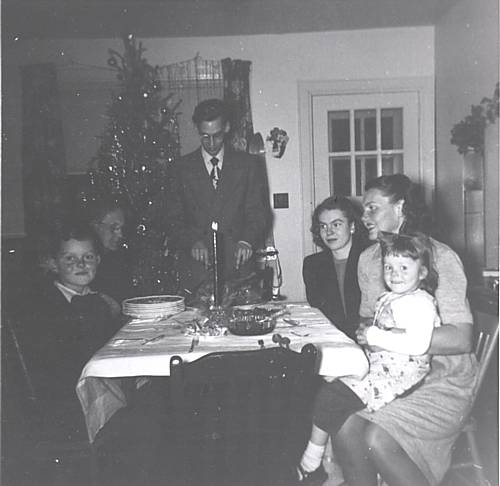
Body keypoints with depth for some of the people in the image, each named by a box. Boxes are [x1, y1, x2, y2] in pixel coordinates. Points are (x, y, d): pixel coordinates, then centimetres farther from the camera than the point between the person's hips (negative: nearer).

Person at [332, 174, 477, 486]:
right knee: (344, 427, -21)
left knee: (377, 438, -25)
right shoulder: (367, 260, 8)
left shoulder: (440, 257, -13)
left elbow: (461, 339, -21)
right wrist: (365, 333, -6)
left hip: (441, 381, -5)